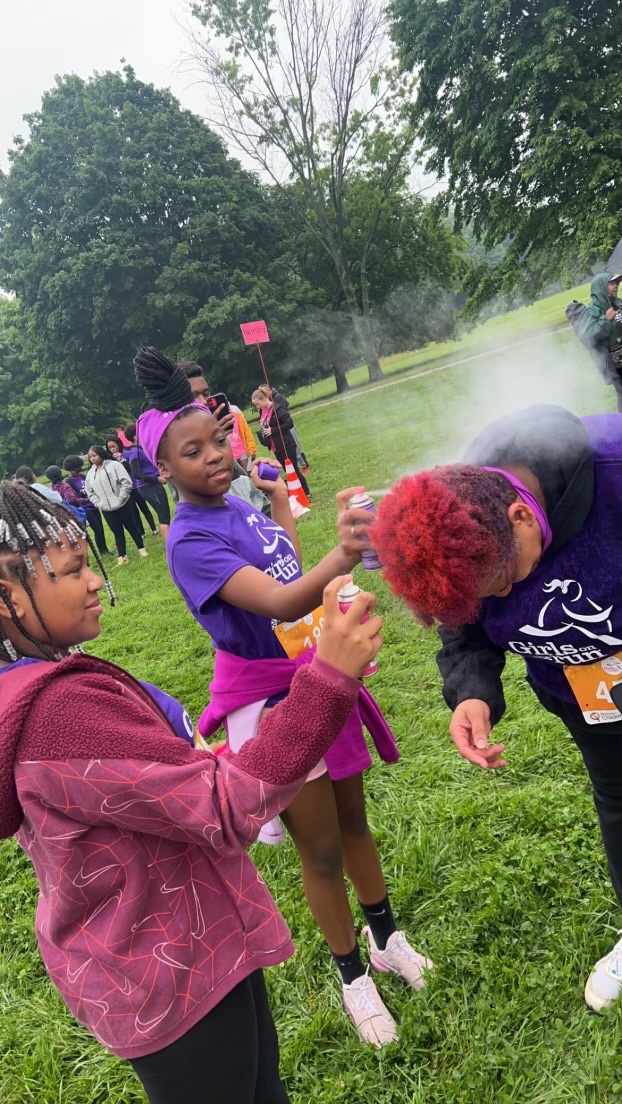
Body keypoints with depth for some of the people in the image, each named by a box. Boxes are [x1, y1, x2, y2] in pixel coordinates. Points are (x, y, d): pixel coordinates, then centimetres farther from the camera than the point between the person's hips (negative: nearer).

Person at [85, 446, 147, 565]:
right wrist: (99, 504, 1)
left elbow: (126, 482, -13)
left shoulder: (114, 465, -8)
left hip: (122, 505, -4)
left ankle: (141, 548, 22)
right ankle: (122, 556, 14)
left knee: (131, 527, 8)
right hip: (107, 510, 4)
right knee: (117, 532, 8)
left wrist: (120, 499, -13)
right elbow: (90, 492, 13)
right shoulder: (91, 473, 7)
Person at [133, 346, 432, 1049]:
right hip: (270, 703, -6)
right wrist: (341, 557, -57)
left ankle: (386, 937, 44)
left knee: (354, 818, 21)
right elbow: (278, 603, -39)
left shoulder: (241, 507, 1)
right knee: (321, 848, 10)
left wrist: (281, 505, 18)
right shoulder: (189, 541, -23)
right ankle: (353, 977, 33)